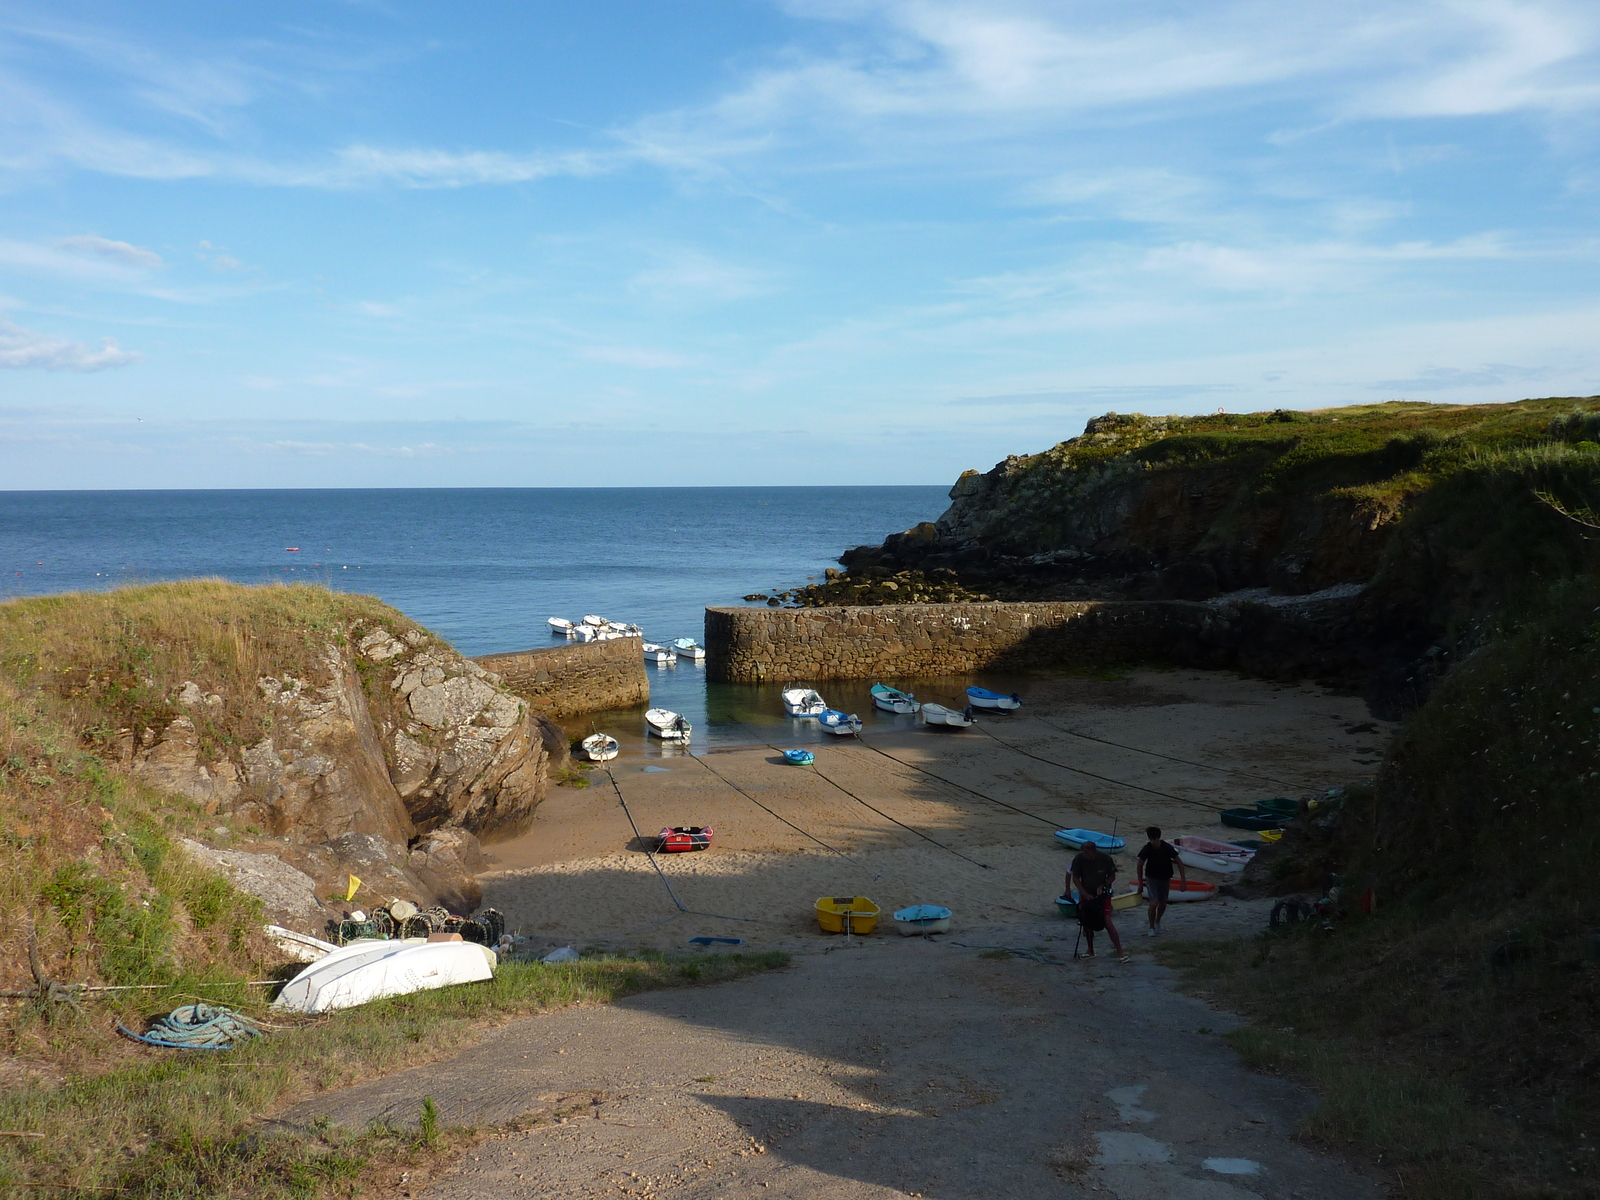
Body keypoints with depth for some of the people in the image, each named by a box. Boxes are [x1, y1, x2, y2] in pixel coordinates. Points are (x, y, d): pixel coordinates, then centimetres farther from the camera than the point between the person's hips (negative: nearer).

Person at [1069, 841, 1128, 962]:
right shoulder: (1079, 859, -15)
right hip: (1086, 895, 3)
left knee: (1107, 922, -12)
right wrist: (1085, 894, -17)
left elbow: (1112, 876, -5)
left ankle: (1120, 952, -8)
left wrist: (1103, 886, -21)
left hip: (1102, 895, -3)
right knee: (1086, 923, 7)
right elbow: (1075, 878, -8)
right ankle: (1091, 951, 24)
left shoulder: (1105, 859, -18)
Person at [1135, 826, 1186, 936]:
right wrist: (1140, 882, 2)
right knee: (1153, 903, -17)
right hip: (1151, 878, -2)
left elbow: (1179, 862, -10)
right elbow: (1140, 865, -3)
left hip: (1165, 878, 2)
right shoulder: (1147, 849, -18)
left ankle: (1157, 922, 41)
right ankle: (1151, 928, 1)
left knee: (1163, 903, 12)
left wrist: (1183, 880, -13)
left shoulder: (1167, 848, -19)